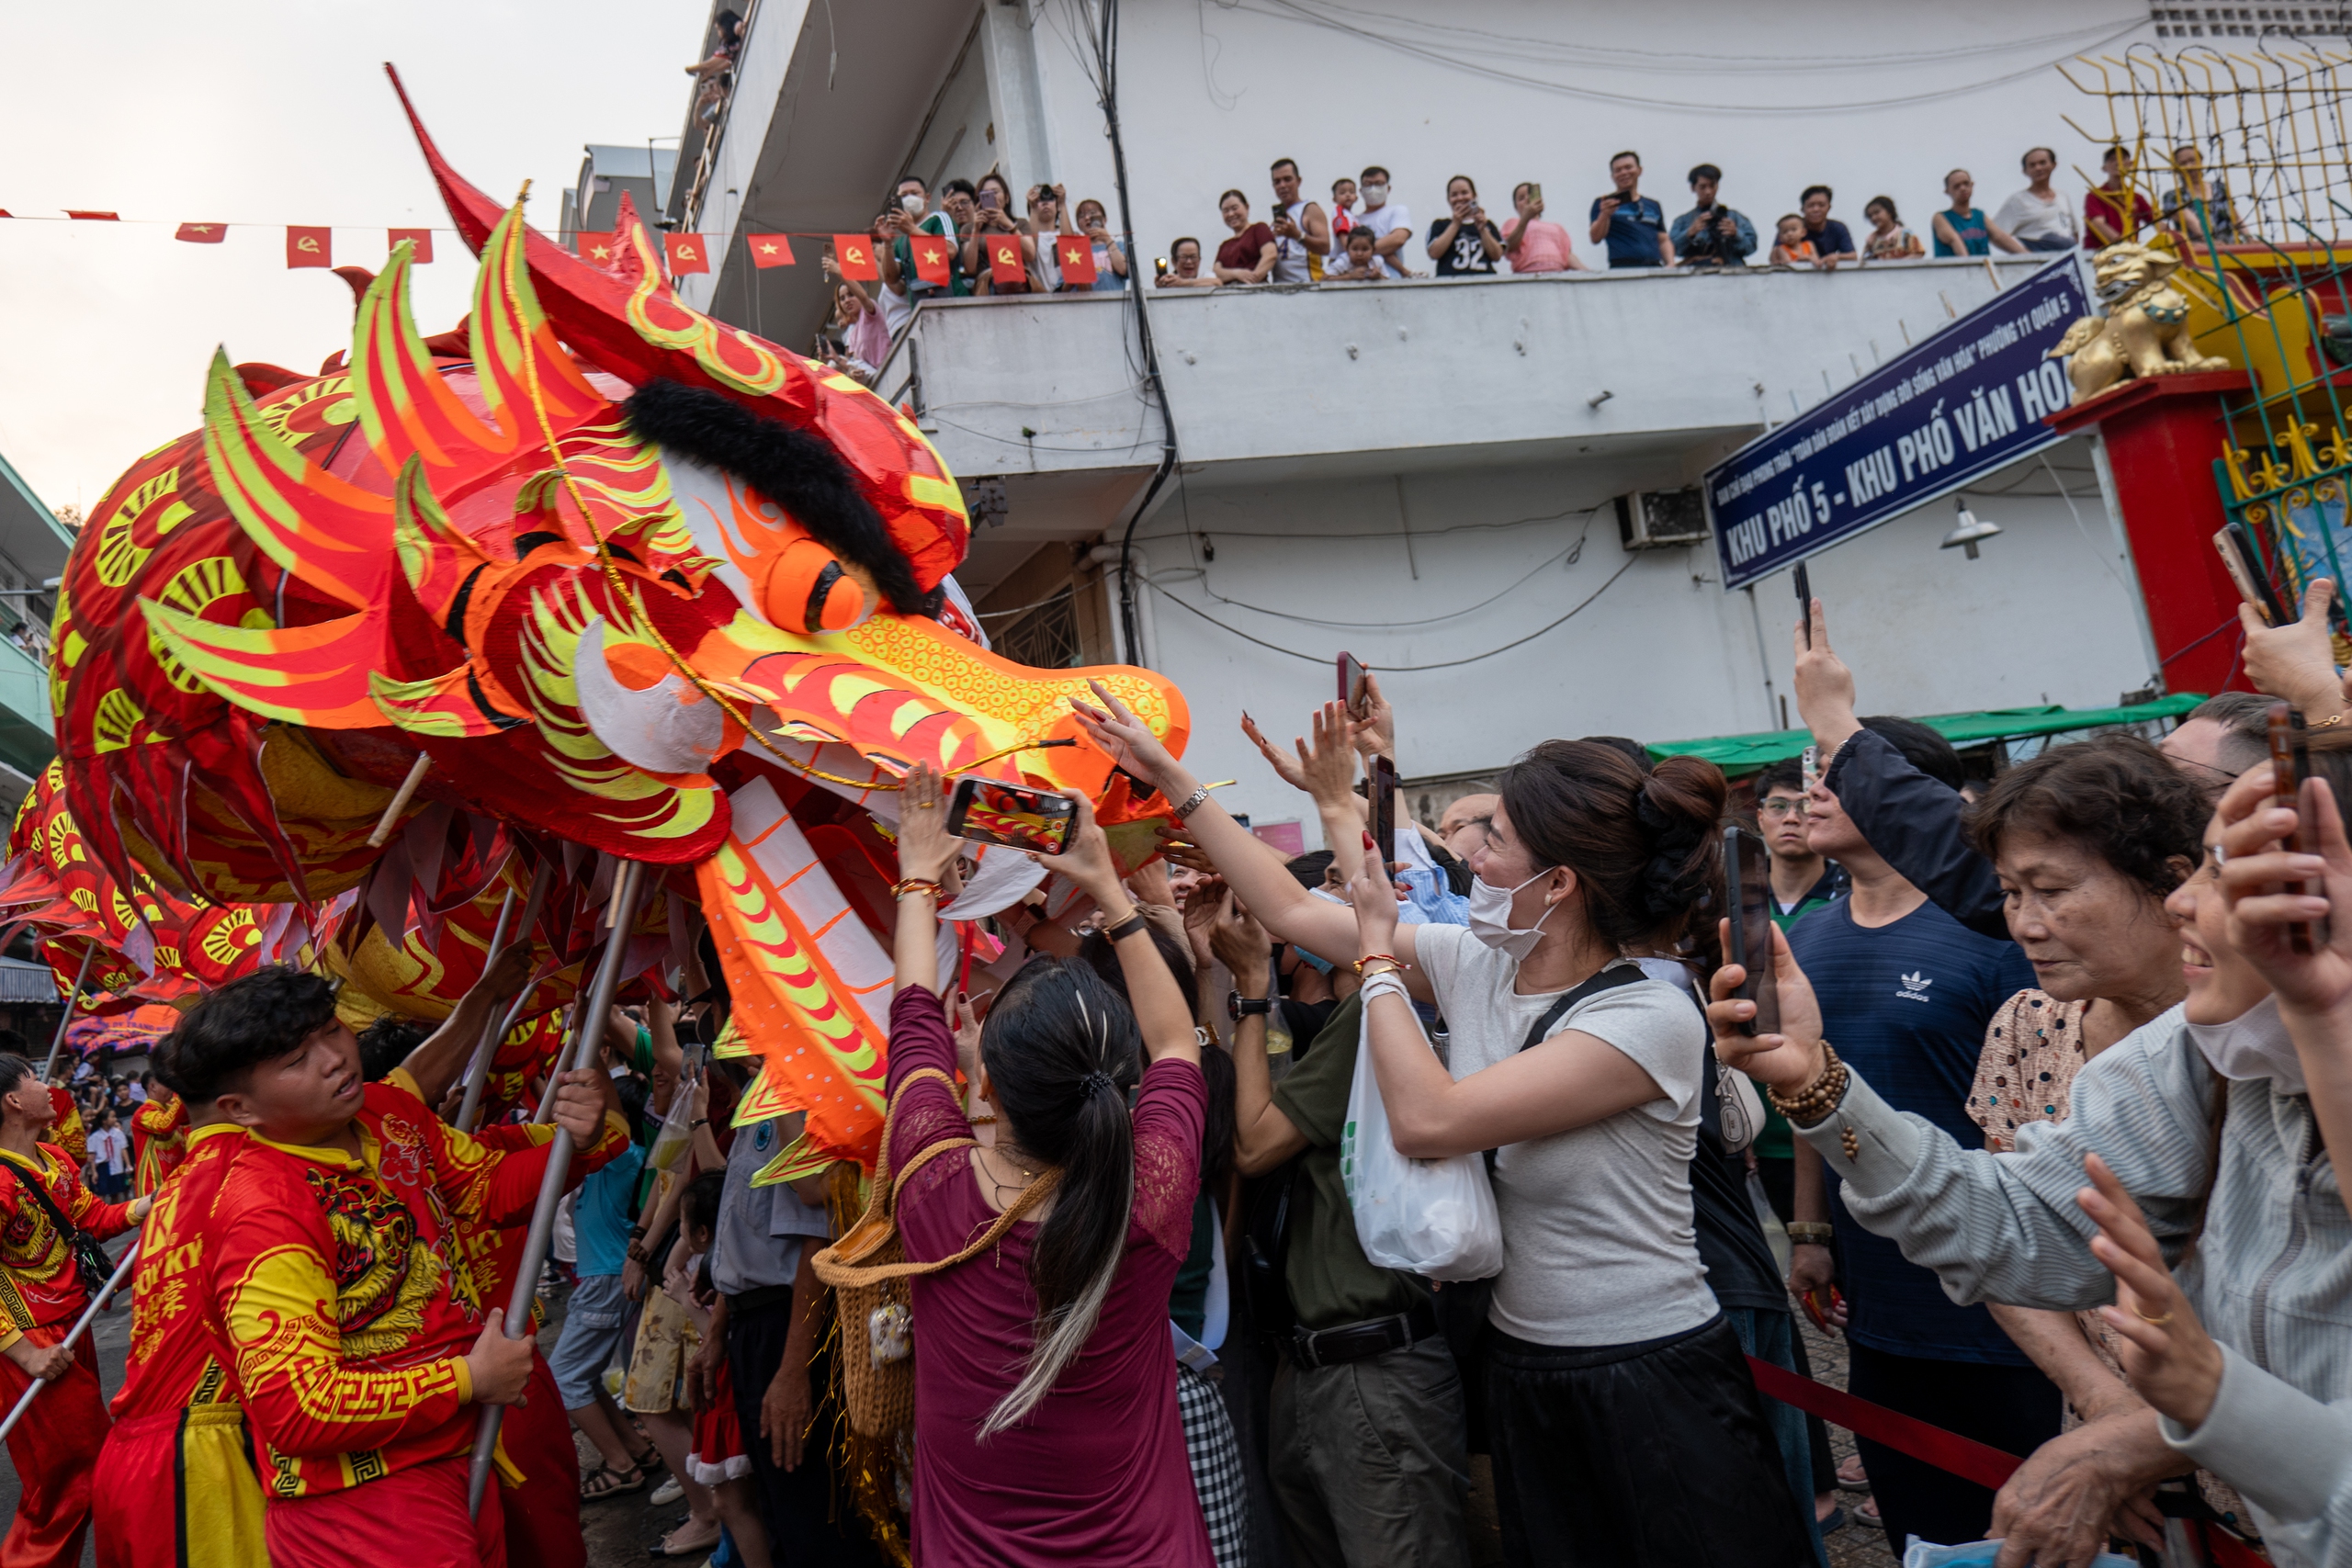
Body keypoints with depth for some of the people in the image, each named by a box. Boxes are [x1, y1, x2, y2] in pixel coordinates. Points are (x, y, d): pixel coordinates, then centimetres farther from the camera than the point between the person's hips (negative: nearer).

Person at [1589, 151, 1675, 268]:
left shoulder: (1653, 206, 23)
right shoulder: (1605, 204, 11)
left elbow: (1664, 241, 23)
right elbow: (1596, 239, -1)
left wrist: (1670, 264, 5)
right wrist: (1605, 215, -18)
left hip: (1654, 269, 4)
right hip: (1623, 270, -4)